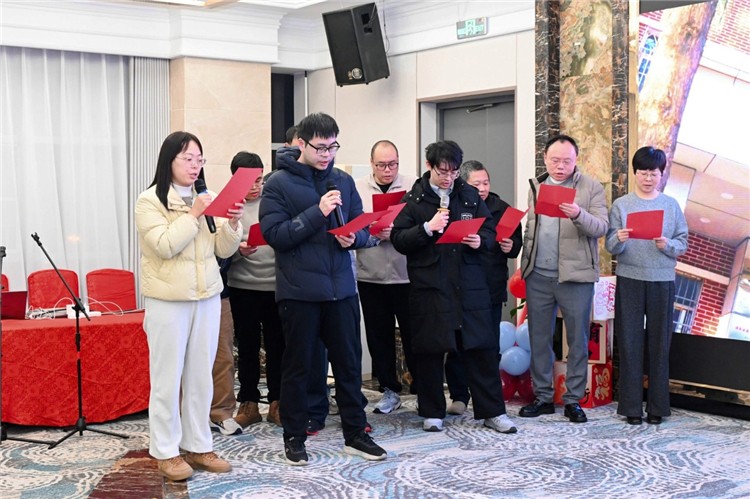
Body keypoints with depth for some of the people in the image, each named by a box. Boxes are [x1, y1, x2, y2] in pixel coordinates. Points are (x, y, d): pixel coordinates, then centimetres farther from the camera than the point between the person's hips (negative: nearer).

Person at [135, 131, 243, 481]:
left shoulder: (205, 200, 11)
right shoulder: (149, 201, -6)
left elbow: (224, 250, 8)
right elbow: (165, 246, -17)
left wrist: (232, 223, -9)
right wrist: (193, 215, -17)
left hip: (207, 296, 5)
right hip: (168, 300, -5)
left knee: (201, 375, 9)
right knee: (168, 377, -1)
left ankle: (198, 445, 18)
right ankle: (165, 451, 8)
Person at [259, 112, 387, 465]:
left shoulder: (342, 181, 7)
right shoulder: (279, 183, -6)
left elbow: (363, 227, 11)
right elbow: (274, 234, -15)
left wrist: (353, 238, -12)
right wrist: (317, 213, -22)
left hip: (341, 287, 4)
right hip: (298, 290, -4)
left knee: (349, 362, 10)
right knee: (298, 365, 7)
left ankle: (354, 434, 22)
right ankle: (294, 437, 20)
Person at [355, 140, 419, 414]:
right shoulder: (357, 188, 6)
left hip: (407, 275, -2)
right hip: (370, 276, 2)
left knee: (413, 333, 4)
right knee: (379, 336, 10)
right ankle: (390, 389, 22)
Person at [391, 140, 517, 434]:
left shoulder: (469, 195, 9)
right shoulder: (414, 199, 1)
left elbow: (490, 229, 15)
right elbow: (398, 239, -4)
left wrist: (481, 240, -7)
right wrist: (427, 228, -18)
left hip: (469, 285, 2)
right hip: (429, 286, -2)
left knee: (481, 348, 3)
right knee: (430, 351, 5)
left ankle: (492, 412, 13)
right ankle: (432, 413, 19)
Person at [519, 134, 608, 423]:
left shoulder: (591, 188, -1)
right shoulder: (537, 186, 13)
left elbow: (601, 227, -10)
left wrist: (579, 214, -28)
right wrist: (525, 261, 8)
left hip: (575, 276, -4)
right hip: (538, 275, 4)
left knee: (578, 339, 2)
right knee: (539, 337, 9)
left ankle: (573, 399, 11)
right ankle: (543, 397, 18)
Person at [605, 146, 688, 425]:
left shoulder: (671, 206, 6)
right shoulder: (621, 205, 4)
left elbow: (683, 244, 5)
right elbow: (610, 247, 0)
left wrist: (667, 245, -16)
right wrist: (619, 240, -22)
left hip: (662, 280, 1)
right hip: (629, 280, 0)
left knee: (659, 344, 4)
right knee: (629, 343, 0)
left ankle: (657, 407, 12)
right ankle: (631, 407, 7)